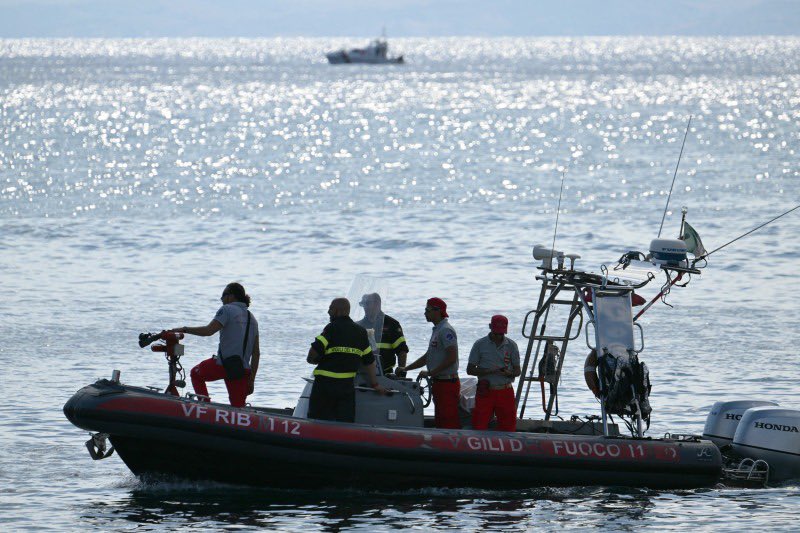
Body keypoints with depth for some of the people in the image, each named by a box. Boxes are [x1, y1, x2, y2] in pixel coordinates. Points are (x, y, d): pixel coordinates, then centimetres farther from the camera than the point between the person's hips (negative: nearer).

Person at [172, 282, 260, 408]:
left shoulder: (227, 309, -3)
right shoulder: (252, 318, 18)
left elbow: (209, 330, -18)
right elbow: (256, 353, 16)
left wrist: (184, 329, -9)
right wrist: (251, 380, 18)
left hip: (223, 364, -6)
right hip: (243, 369, 6)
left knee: (196, 374, 23)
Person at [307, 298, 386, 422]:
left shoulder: (332, 328, -8)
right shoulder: (360, 332, 10)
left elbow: (314, 351, -16)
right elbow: (369, 360, 15)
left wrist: (312, 359, 8)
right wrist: (375, 384, 22)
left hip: (325, 383, -5)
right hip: (347, 385, 5)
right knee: (346, 421, 4)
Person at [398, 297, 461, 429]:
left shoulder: (446, 330, -14)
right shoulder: (437, 330, 18)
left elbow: (451, 358, -22)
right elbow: (427, 357, 27)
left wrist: (430, 372, -18)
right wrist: (405, 369, 23)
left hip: (447, 382, -11)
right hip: (438, 382, 11)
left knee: (449, 422, -12)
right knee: (440, 422, 13)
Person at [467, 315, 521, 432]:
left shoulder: (511, 345, 7)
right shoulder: (480, 344, 3)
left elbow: (517, 371, 9)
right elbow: (470, 370, 1)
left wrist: (509, 373, -16)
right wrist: (490, 371, -15)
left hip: (505, 392, 1)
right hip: (485, 391, -1)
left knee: (508, 426, 0)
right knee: (479, 426, -6)